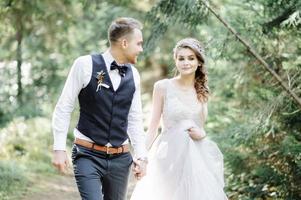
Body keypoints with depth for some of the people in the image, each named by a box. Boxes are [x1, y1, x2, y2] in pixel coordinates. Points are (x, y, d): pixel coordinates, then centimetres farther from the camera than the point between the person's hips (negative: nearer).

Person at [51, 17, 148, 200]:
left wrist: (141, 156, 4)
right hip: (88, 156, -5)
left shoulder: (133, 75, 7)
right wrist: (59, 149, -8)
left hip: (120, 158, 5)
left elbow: (134, 120, 13)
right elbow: (63, 109, -4)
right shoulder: (85, 65, -8)